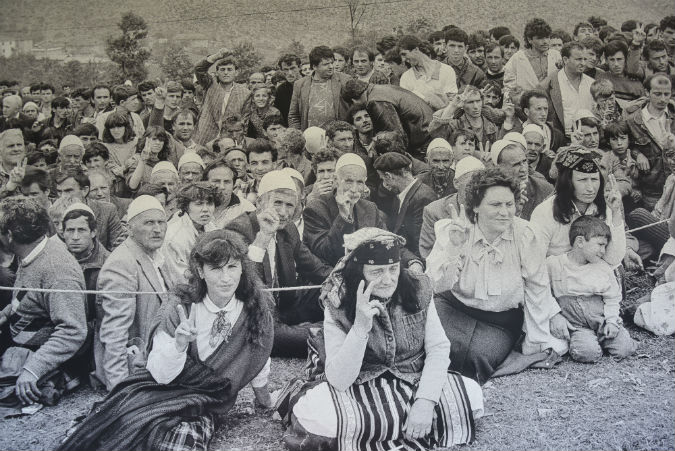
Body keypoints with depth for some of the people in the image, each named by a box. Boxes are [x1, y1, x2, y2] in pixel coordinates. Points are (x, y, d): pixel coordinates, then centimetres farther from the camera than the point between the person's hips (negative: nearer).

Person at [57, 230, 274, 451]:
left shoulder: (256, 306, -7)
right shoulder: (181, 306, -7)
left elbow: (258, 365, 10)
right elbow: (160, 375, -11)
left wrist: (262, 395, 23)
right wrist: (178, 344, -28)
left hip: (208, 406, -1)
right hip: (167, 391, 1)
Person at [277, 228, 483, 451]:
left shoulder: (418, 290, -8)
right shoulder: (338, 306, -14)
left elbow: (438, 349, -8)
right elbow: (338, 381, -20)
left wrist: (425, 401, -22)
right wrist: (361, 327, -33)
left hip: (417, 383, 4)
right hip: (360, 391, -3)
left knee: (473, 396, -22)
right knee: (312, 413, -33)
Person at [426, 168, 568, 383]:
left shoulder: (523, 233, -8)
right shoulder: (452, 231, -11)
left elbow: (536, 285, 5)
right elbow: (438, 284, -20)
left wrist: (552, 315, 10)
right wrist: (453, 246, -33)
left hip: (502, 319, 1)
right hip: (455, 308, 0)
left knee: (481, 354, -27)